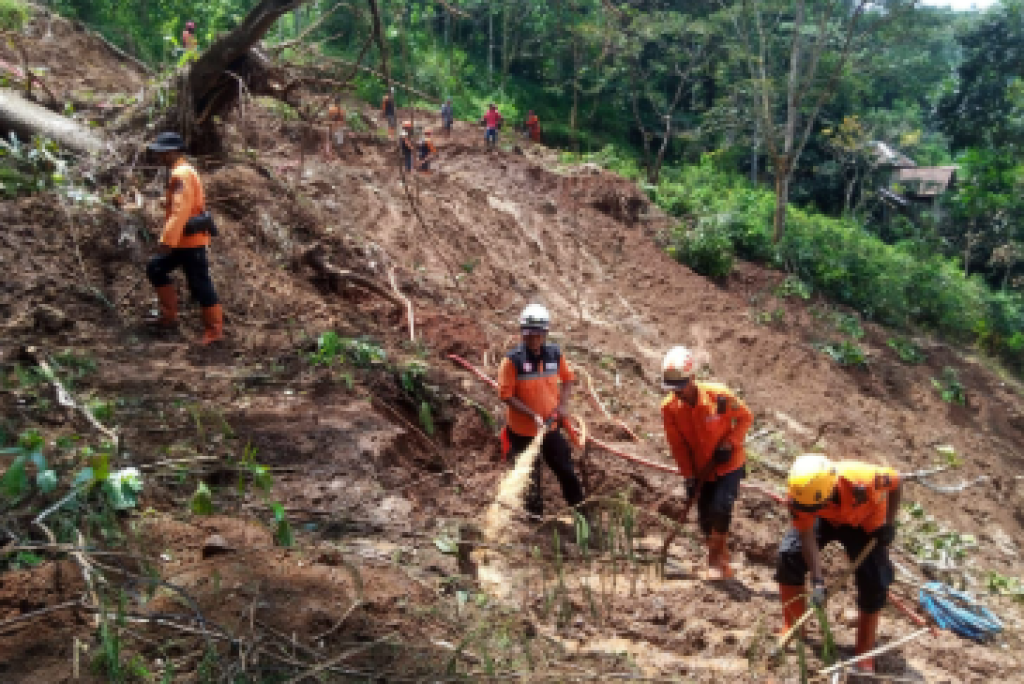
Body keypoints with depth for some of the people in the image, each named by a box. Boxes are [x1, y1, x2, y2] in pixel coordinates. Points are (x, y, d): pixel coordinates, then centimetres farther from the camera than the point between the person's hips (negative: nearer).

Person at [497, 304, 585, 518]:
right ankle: (535, 514, 33)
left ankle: (578, 504, 42)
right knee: (530, 478, 12)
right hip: (522, 430, -3)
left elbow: (567, 379, 10)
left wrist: (563, 405, -6)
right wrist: (533, 415, -23)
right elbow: (506, 395, -17)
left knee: (566, 468, 18)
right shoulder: (513, 360, -19)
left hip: (551, 427, 4)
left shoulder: (555, 354, -6)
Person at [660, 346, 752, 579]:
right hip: (702, 471, 3)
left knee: (721, 509, -19)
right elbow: (678, 446, -5)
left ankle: (716, 561, 3)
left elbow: (745, 417, -6)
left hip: (729, 465, -3)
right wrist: (689, 476, -8)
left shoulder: (719, 395, -23)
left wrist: (730, 443, -19)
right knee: (706, 521, 5)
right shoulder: (669, 408, -14)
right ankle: (722, 565, 28)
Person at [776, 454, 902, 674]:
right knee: (789, 556, -13)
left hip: (864, 523, -1)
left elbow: (896, 480, -23)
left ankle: (864, 653, 14)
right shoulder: (801, 494, -38)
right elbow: (807, 536, -27)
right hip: (825, 519, 2)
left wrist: (889, 524, -17)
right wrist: (817, 580, -32)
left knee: (874, 584, -6)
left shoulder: (862, 480, -45)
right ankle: (793, 628, 8)